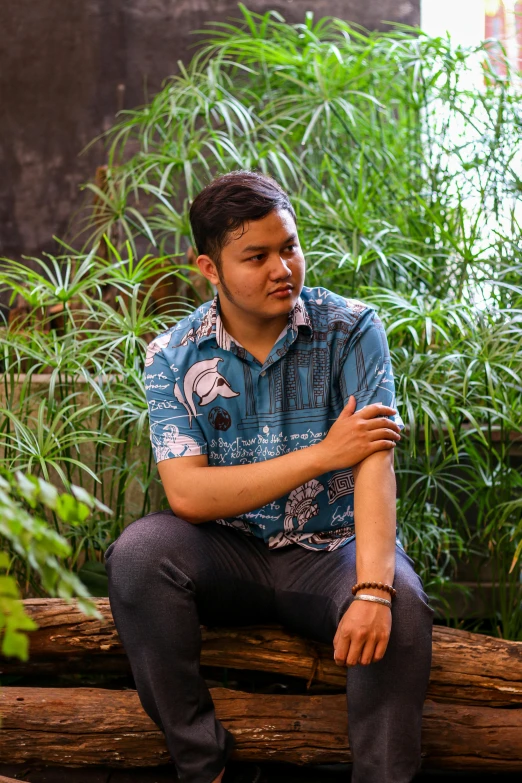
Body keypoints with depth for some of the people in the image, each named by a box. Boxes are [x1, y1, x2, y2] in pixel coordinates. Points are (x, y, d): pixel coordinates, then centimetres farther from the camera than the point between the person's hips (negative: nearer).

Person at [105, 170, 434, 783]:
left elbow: (375, 463, -19)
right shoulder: (174, 358, -4)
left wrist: (373, 589, -35)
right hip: (228, 554, 1)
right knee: (138, 553, -28)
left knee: (402, 613, -32)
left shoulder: (351, 329, -7)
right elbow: (187, 493, -15)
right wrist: (324, 454, -19)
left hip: (333, 548, -1)